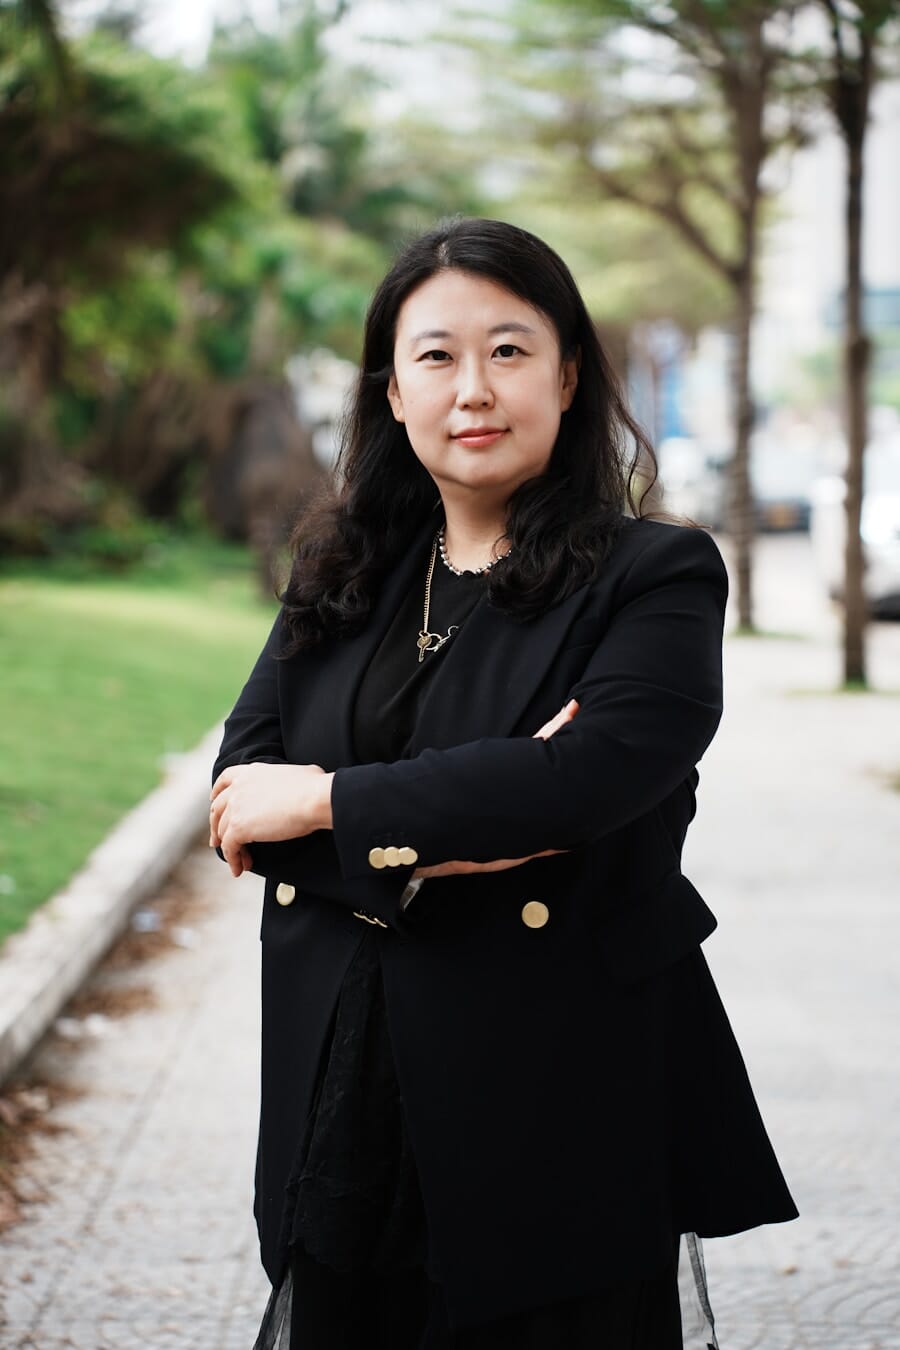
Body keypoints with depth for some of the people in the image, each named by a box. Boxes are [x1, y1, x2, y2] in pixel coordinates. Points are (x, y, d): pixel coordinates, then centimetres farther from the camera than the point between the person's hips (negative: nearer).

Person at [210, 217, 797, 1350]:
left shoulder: (656, 577, -5)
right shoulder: (341, 575, 11)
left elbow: (592, 770, -21)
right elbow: (241, 784, 2)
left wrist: (328, 801, -14)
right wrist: (425, 847, -16)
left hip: (562, 1118, -4)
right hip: (347, 1103, 4)